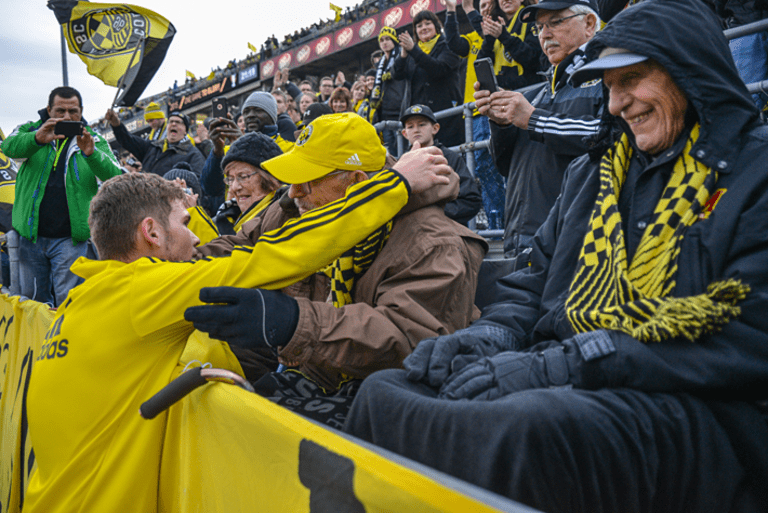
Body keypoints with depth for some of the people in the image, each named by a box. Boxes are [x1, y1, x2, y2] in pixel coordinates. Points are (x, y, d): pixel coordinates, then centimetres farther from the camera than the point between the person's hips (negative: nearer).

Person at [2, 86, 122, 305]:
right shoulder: (30, 130, 5)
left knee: (67, 303, -1)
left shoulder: (93, 140, 3)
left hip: (70, 238, -2)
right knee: (31, 299, 14)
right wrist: (38, 138, -39)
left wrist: (91, 153, -32)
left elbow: (115, 177, -13)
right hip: (31, 235, 2)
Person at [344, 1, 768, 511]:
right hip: (562, 389, 6)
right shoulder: (594, 171, 20)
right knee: (385, 391, -15)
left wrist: (561, 365, -19)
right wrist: (491, 335, -3)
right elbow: (537, 282, 21)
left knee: (530, 428, -37)